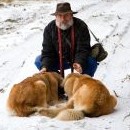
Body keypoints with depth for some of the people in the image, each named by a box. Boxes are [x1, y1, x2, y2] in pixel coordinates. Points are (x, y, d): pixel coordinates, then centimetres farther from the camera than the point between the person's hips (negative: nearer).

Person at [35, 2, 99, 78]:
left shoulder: (81, 26, -21)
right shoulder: (49, 28, -14)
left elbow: (83, 49, -26)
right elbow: (47, 52, -15)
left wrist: (79, 63, -47)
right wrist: (45, 67, -34)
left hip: (77, 60, -2)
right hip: (59, 60, 3)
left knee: (91, 62, -32)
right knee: (39, 61, -16)